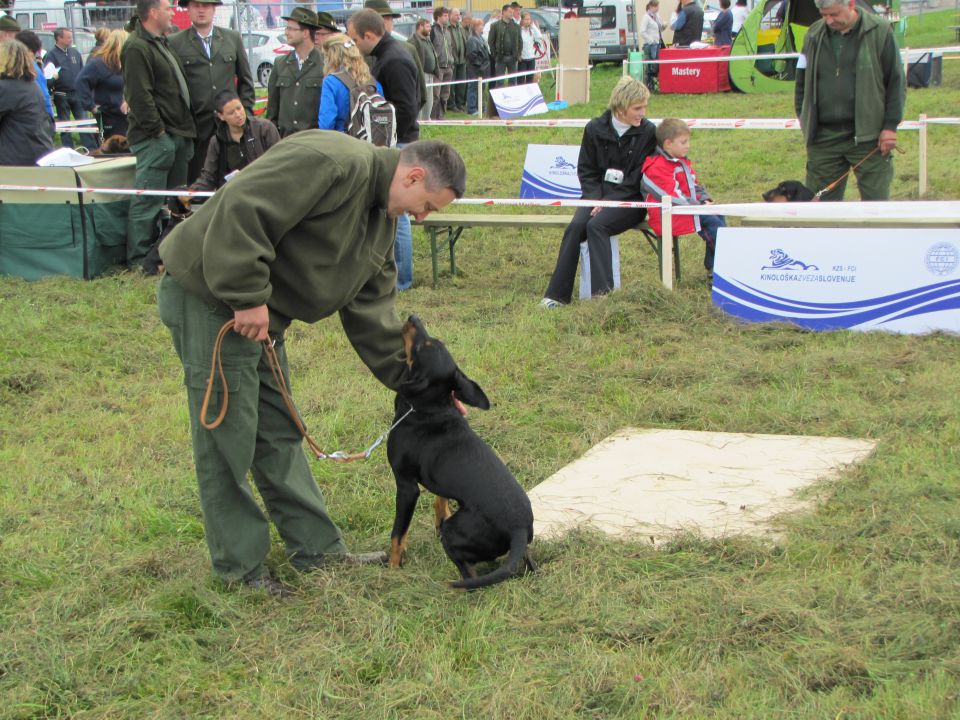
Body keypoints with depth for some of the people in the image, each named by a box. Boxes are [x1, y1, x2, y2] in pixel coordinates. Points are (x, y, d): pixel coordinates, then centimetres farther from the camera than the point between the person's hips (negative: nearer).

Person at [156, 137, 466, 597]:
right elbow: (240, 212, -30)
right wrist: (248, 297, -26)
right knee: (229, 435, -2)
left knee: (279, 433, 15)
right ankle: (240, 566, 9)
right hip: (210, 296, -10)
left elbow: (372, 310, 13)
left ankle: (317, 548, 25)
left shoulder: (380, 220, 11)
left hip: (259, 312, 10)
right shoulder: (334, 162, -22)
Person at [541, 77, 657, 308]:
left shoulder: (648, 132, -5)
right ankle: (557, 294, -22)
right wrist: (596, 199, -9)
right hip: (597, 195, 3)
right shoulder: (595, 128, 3)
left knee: (596, 225, -30)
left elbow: (638, 179, -8)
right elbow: (585, 170, 8)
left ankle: (603, 293, -31)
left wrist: (608, 202, -15)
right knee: (576, 226, -24)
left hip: (630, 201, -3)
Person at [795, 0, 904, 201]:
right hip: (823, 137, 3)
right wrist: (805, 120, 8)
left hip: (868, 136, -3)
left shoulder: (879, 31, -2)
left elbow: (895, 82, 0)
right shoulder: (814, 35, 8)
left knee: (875, 198, 1)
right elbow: (802, 82, 17)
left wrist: (890, 125, -5)